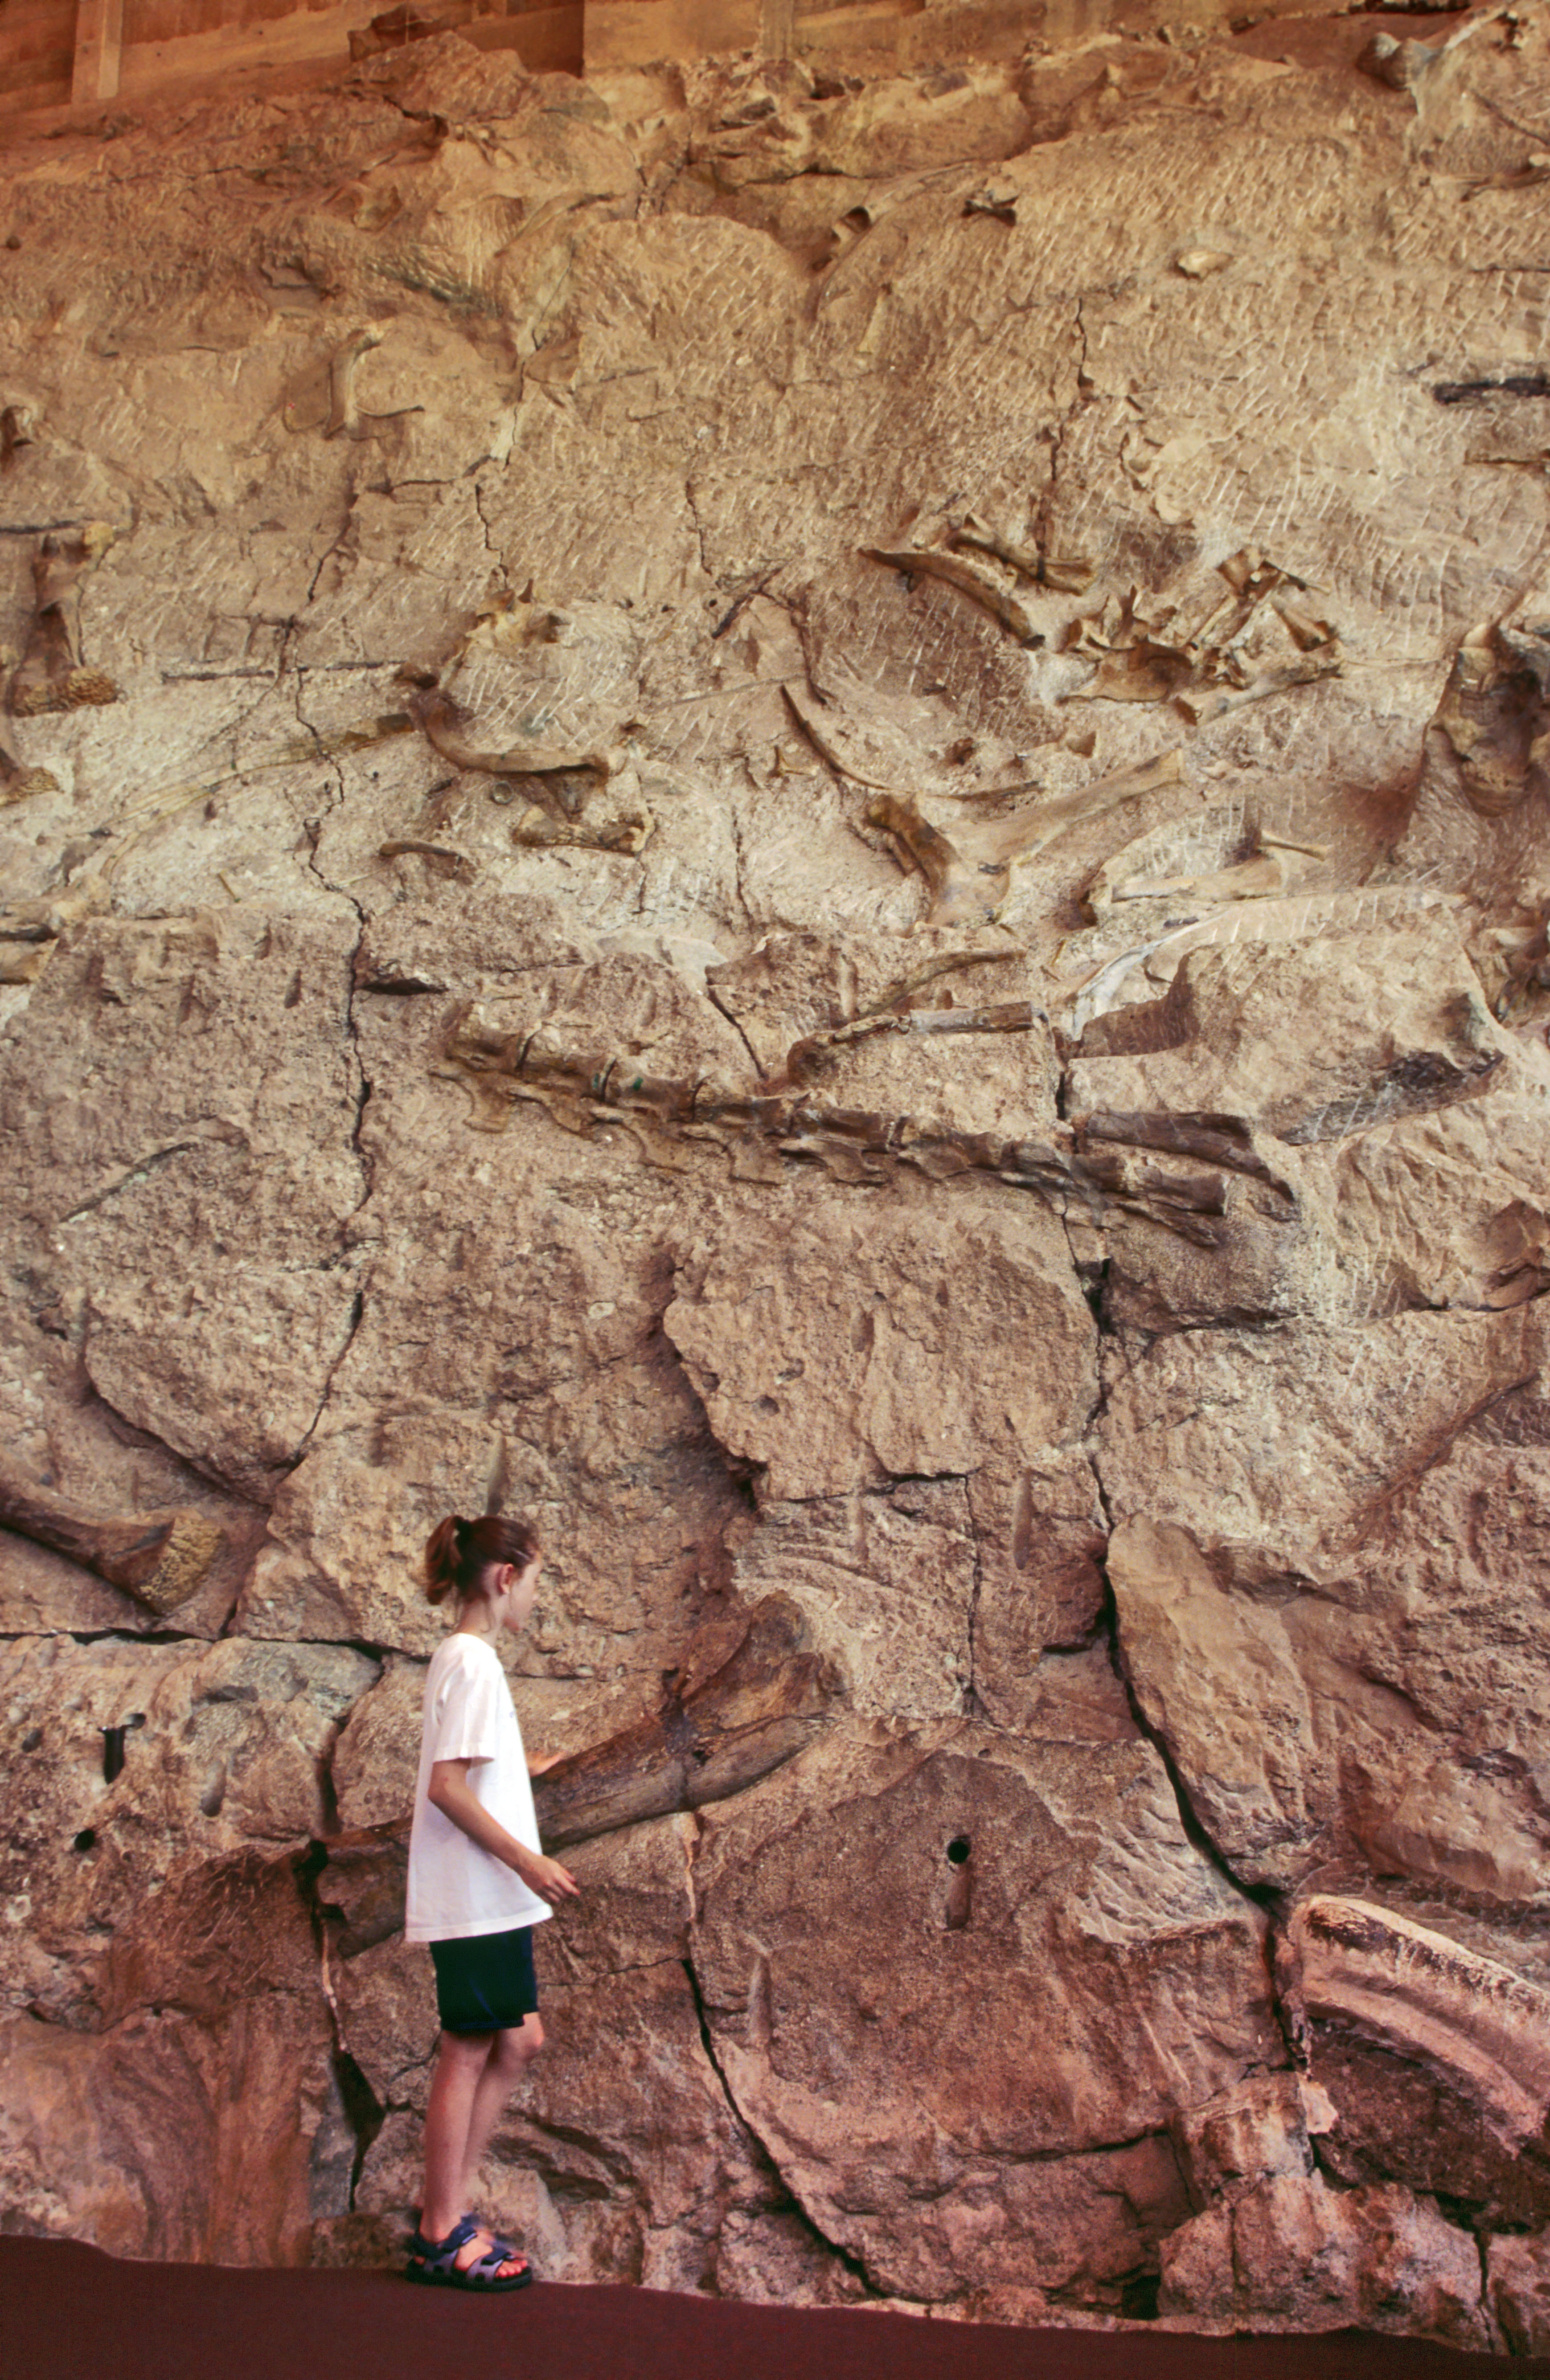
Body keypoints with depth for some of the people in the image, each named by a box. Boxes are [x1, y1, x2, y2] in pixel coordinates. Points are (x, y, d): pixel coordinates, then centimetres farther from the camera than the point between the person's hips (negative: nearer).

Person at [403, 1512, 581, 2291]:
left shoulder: (464, 1657, 13)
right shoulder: (473, 1661, -16)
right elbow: (446, 1787, -21)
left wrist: (521, 1768, 33)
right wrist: (529, 1862, -19)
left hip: (490, 1901, 10)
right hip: (474, 1899, -10)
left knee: (517, 2042, 14)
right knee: (469, 2053, -1)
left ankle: (445, 2215, 21)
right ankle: (442, 2237, 11)